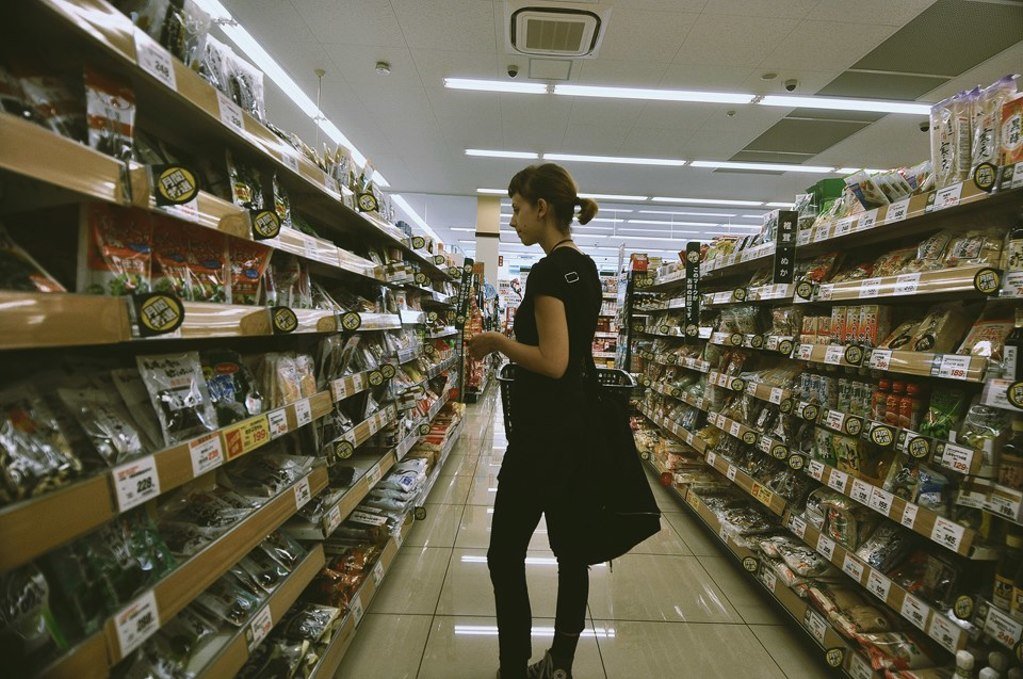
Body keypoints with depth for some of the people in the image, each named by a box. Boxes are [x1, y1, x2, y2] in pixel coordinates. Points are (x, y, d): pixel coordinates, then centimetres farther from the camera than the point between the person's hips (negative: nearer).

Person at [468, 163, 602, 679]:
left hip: (543, 434, -10)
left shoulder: (548, 272, -16)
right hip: (579, 428, 10)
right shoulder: (586, 268, 12)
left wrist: (496, 340, -10)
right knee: (570, 548, 18)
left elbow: (552, 362, -22)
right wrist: (511, 341, 14)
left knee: (505, 555, 8)